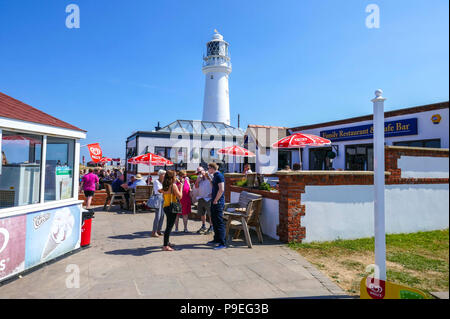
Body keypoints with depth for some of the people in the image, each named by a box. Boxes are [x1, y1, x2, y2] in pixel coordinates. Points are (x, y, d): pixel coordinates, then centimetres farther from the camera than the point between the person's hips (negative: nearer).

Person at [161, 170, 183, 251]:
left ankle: (167, 243, 31)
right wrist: (180, 187, -1)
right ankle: (165, 246, -3)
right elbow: (179, 196, -13)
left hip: (165, 207, 8)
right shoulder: (173, 185, -13)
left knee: (168, 226, 20)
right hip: (171, 207, -8)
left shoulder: (164, 186, 8)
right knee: (169, 226, -4)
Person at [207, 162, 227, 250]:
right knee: (214, 221, 17)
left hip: (218, 202, -10)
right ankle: (216, 240, 29)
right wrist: (212, 194, 14)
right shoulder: (215, 176, 15)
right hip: (214, 202, 10)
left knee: (219, 222, -8)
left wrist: (215, 200, -17)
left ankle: (222, 243, -4)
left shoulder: (219, 175, -15)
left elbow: (221, 190, -23)